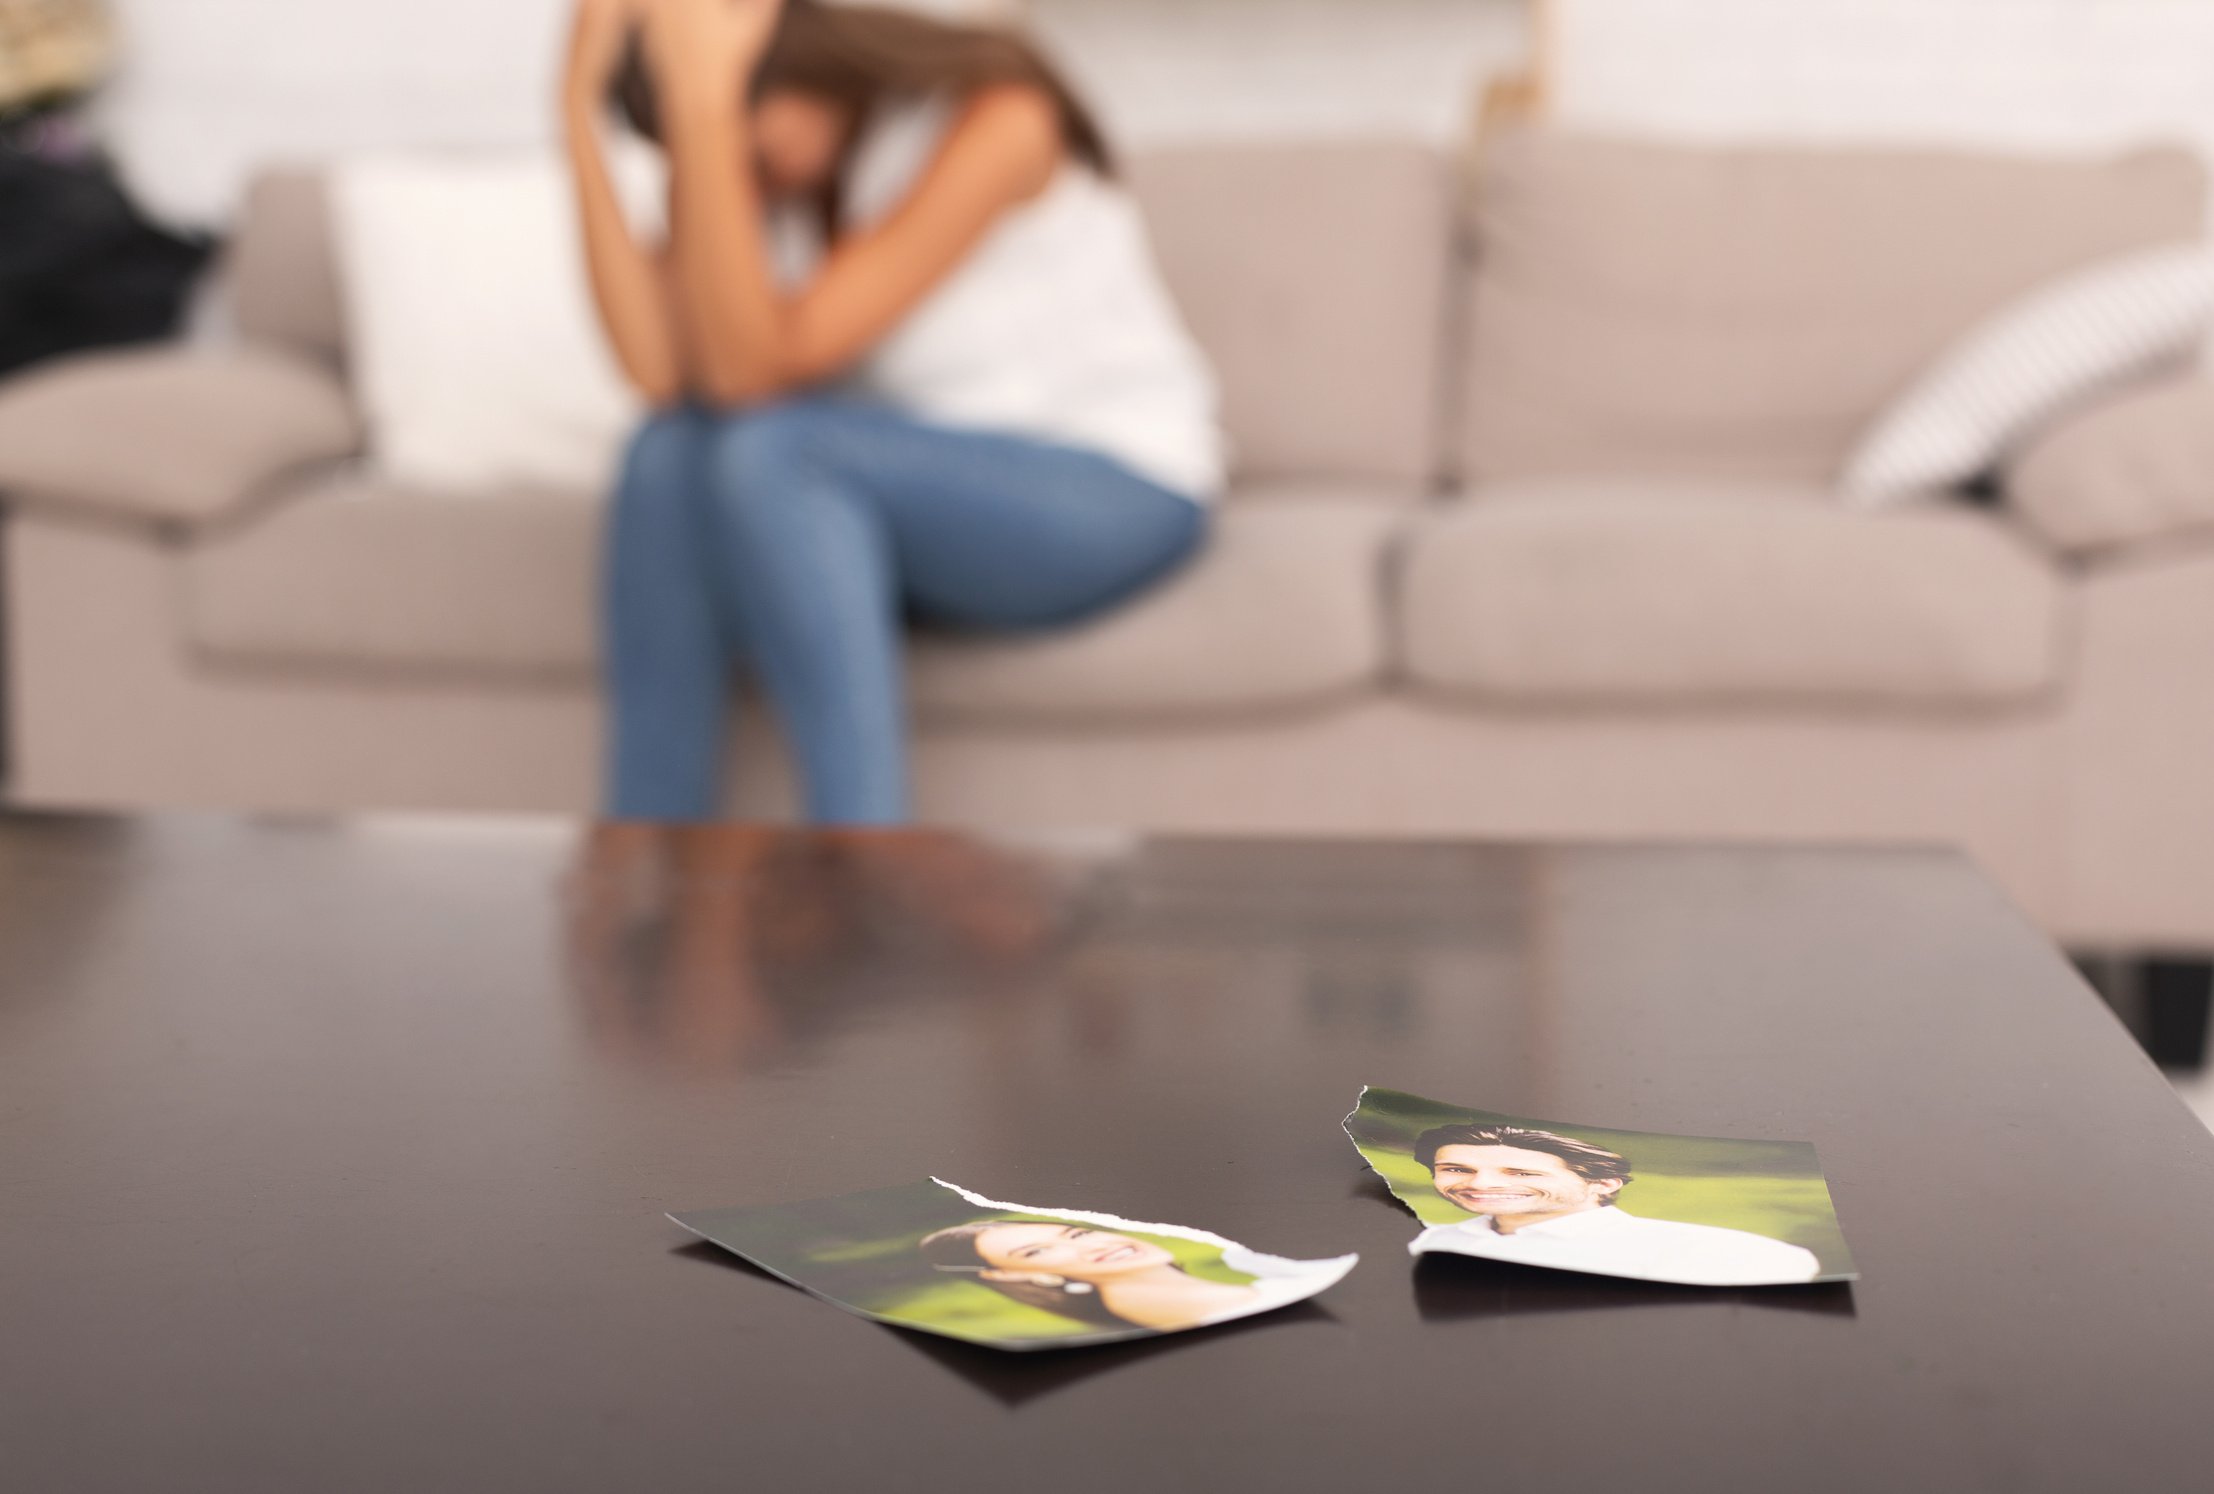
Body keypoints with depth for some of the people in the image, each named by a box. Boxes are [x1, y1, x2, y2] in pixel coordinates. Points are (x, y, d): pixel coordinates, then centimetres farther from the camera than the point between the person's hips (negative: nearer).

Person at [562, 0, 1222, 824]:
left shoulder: (998, 120, -21)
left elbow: (757, 364, -28)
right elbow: (661, 370, -20)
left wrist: (702, 98, -32)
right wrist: (580, 114, -24)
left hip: (1112, 495, -6)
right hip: (909, 494, 6)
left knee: (768, 453, -30)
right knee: (668, 455, -24)